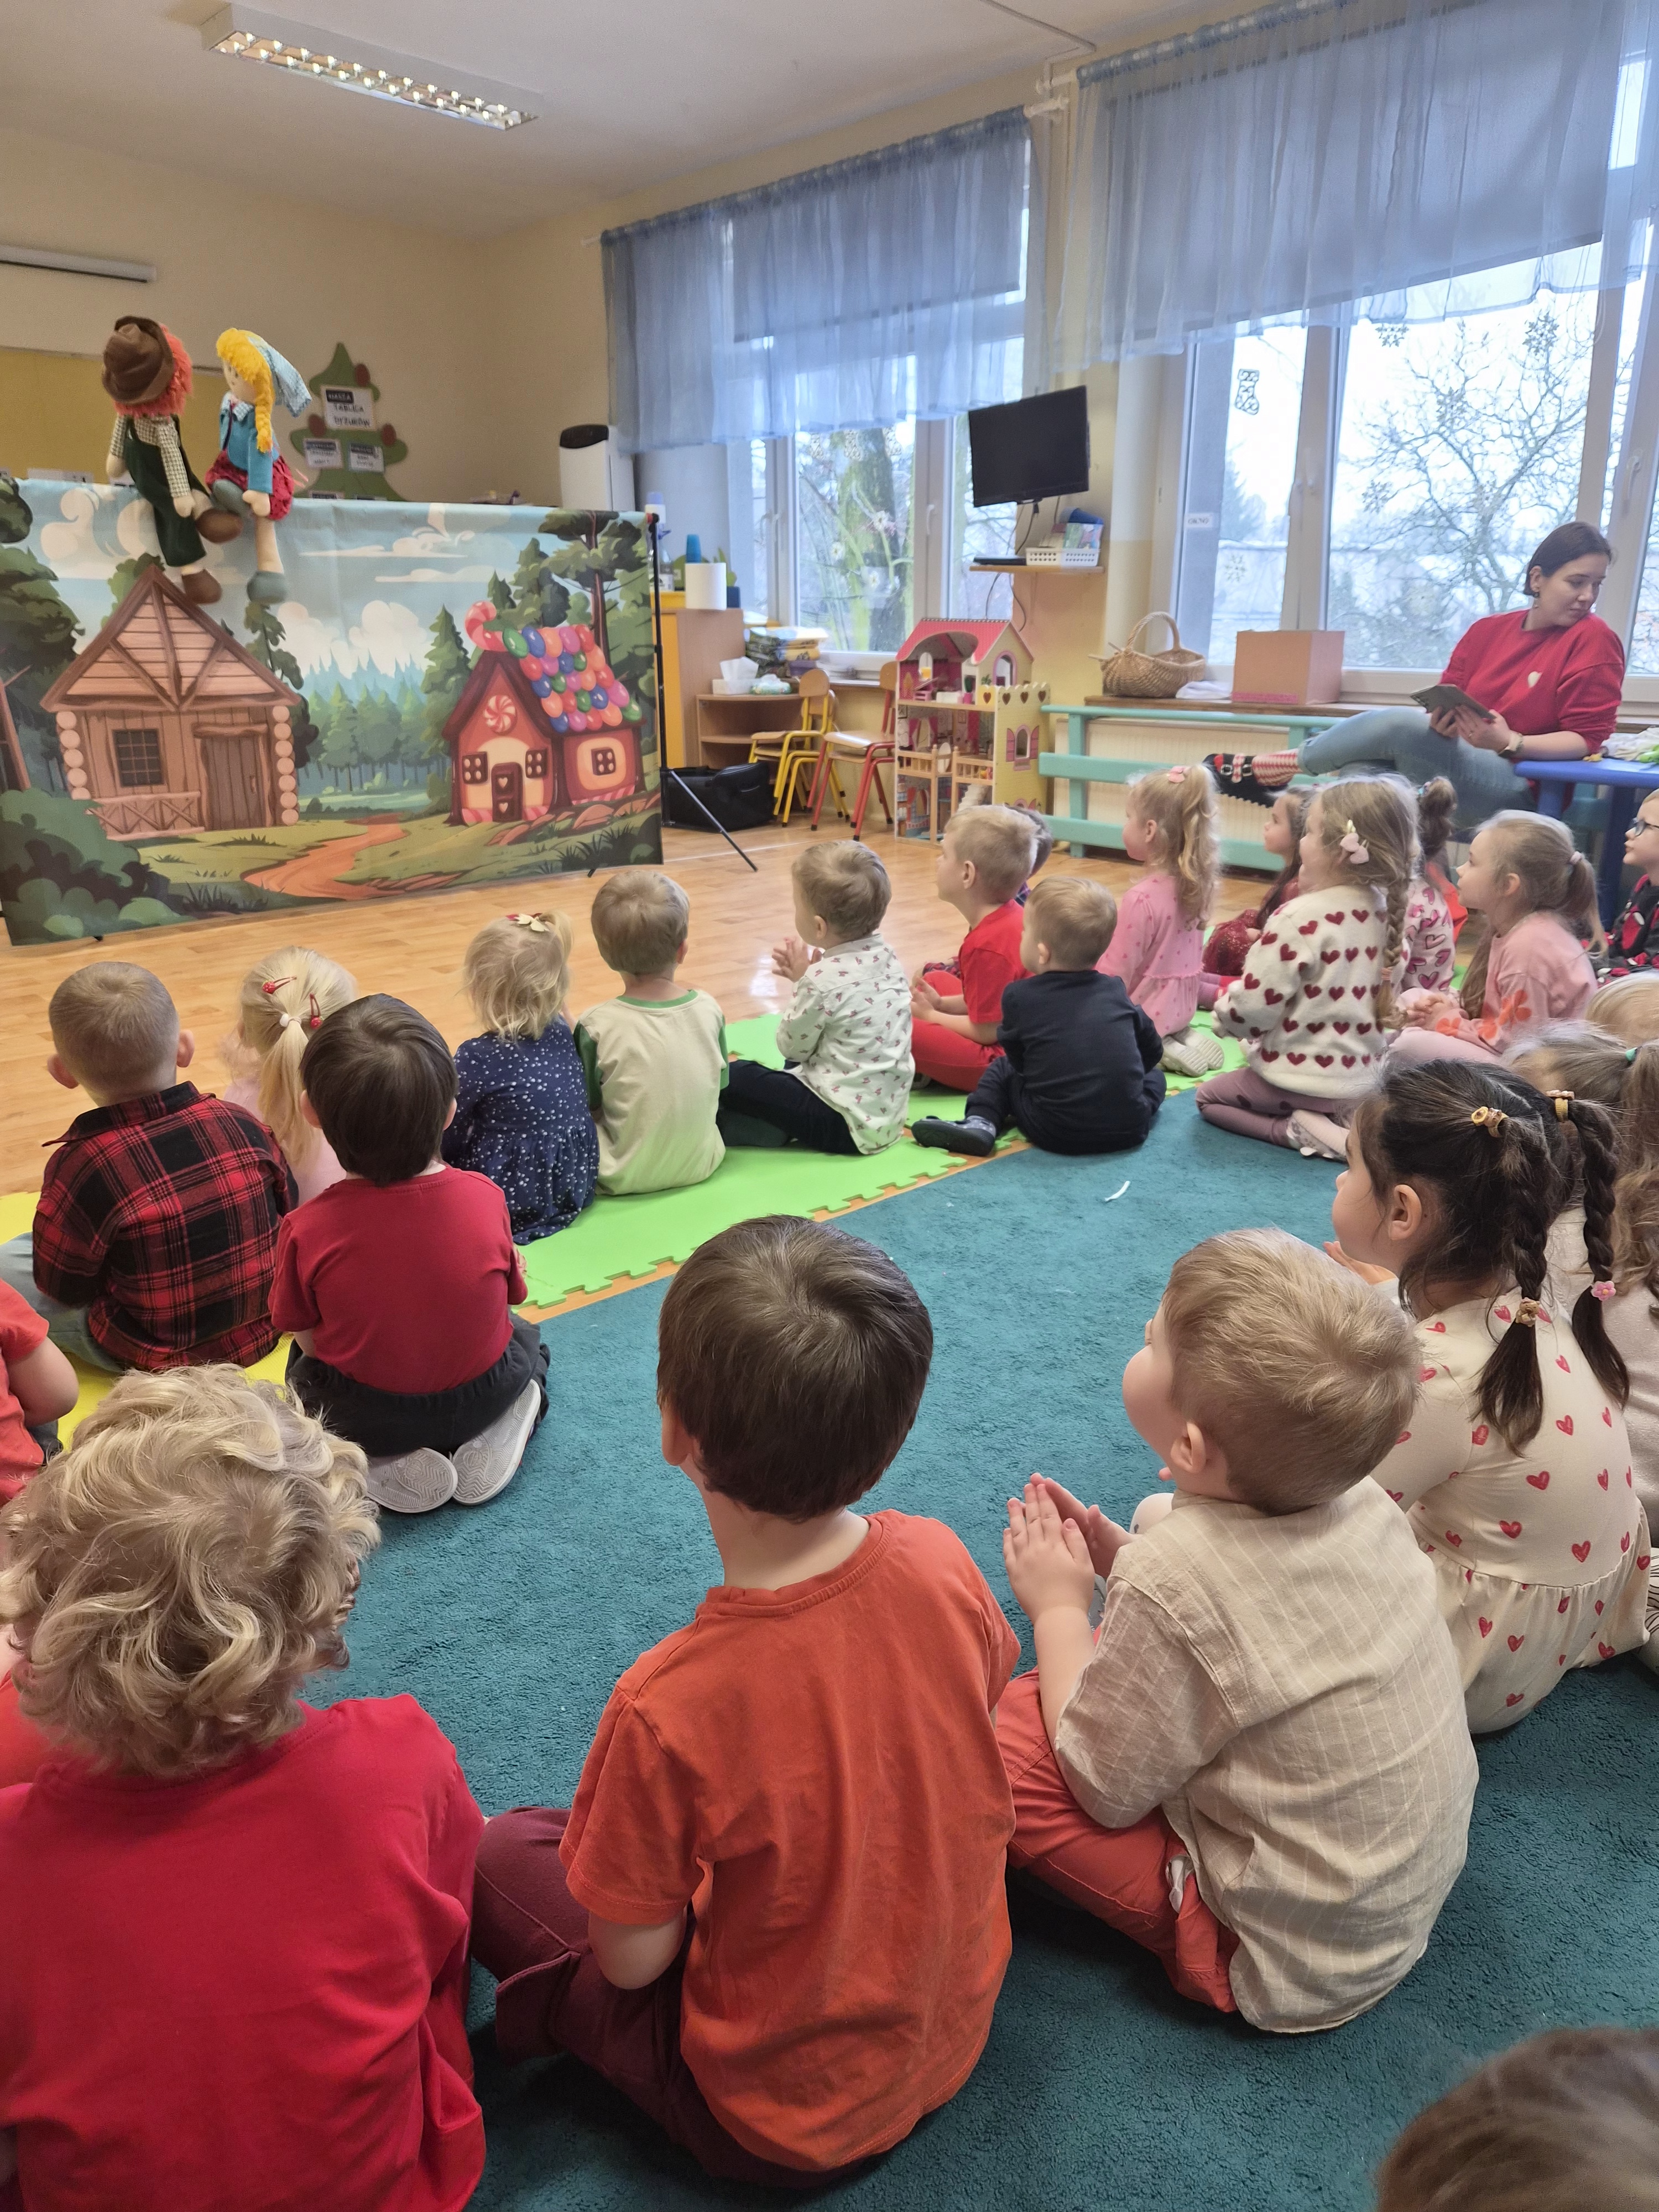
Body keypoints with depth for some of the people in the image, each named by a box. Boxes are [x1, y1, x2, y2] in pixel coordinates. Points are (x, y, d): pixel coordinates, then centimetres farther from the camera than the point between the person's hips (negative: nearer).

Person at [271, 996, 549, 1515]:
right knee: (525, 1337, 35)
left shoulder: (307, 1231, -24)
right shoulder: (485, 1198, -19)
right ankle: (503, 1432, 6)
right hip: (485, 1395, 2)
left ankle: (386, 1464, 7)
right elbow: (510, 1296, -4)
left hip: (365, 1414, -1)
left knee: (300, 1368, 32)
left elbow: (308, 1340, -10)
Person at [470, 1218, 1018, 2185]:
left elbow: (634, 1958, -18)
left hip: (783, 2124, -4)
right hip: (958, 2027, 4)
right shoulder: (940, 1562, -23)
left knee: (503, 1851, 9)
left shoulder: (668, 1708, -36)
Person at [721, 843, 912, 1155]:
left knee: (733, 1078, -1)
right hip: (888, 1112, 8)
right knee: (795, 1066, 29)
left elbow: (791, 1047, -6)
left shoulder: (822, 982, -23)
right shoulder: (885, 954, 1)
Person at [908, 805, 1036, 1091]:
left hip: (1003, 1060, -11)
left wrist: (930, 1016, -7)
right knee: (935, 978, 25)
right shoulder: (1009, 917, 4)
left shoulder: (989, 945, -27)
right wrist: (941, 1004, 4)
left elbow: (987, 1031, -21)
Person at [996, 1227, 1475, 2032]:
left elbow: (1104, 1786, -18)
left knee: (1002, 1735, -13)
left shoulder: (1172, 1583, -34)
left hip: (1291, 1958, -7)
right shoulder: (1358, 1502, -11)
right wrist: (1114, 1551, -1)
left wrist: (1059, 1608, -7)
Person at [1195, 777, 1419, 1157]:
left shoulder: (1301, 918, -25)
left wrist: (1224, 1014, 0)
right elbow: (1386, 994, 12)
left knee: (1208, 1096, 15)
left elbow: (1253, 1008, -22)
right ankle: (1345, 1118, 8)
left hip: (1303, 1076, -7)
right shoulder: (1385, 912, -1)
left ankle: (1296, 1129, -5)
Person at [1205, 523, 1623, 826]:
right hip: (1457, 760, 6)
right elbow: (1447, 702, 11)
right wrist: (1443, 719, -14)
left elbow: (1588, 738, -7)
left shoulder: (1595, 640, -4)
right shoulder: (1487, 631, 10)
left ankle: (1284, 767, -9)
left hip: (1517, 786, -6)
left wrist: (1509, 742, -23)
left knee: (1399, 723, -26)